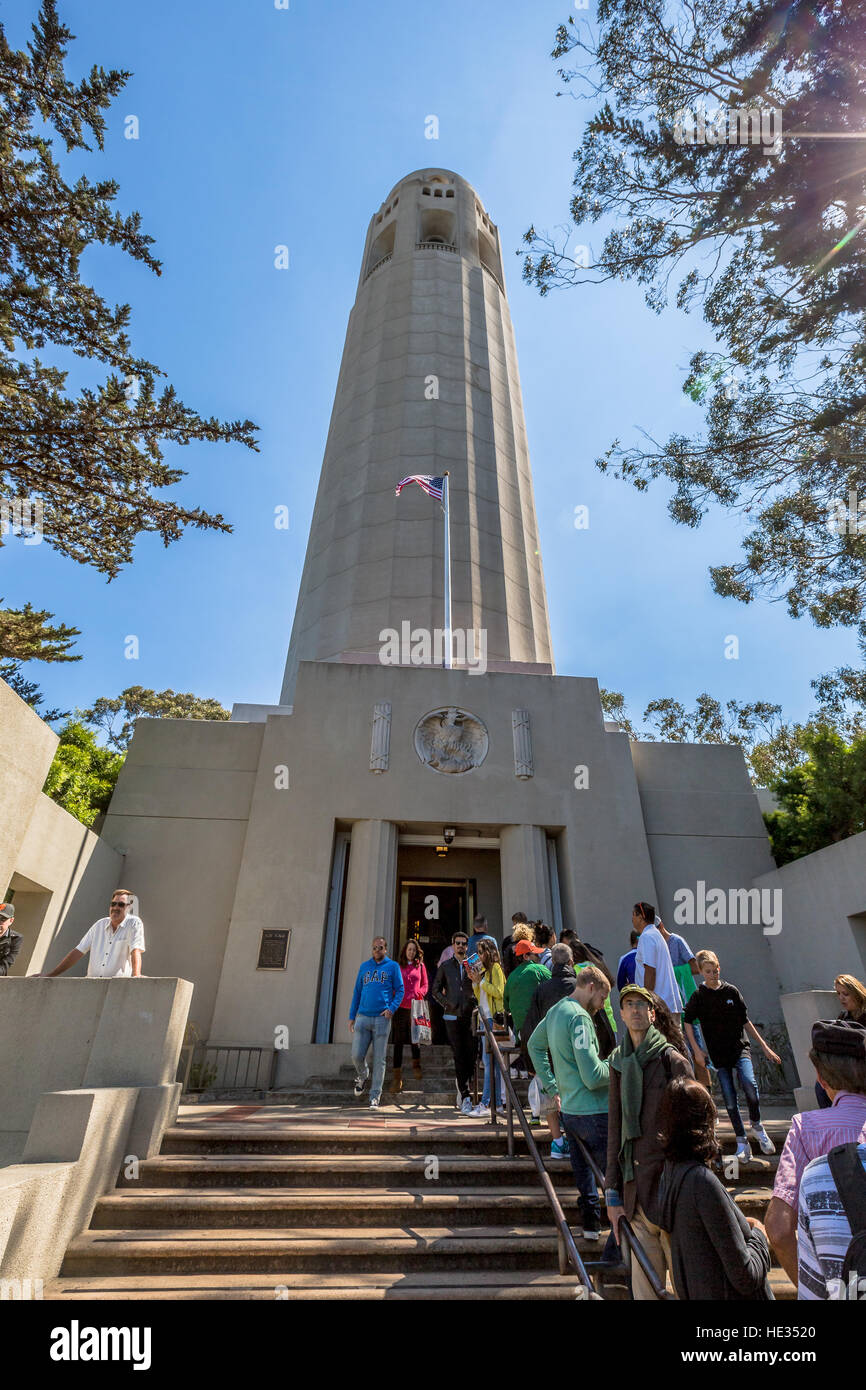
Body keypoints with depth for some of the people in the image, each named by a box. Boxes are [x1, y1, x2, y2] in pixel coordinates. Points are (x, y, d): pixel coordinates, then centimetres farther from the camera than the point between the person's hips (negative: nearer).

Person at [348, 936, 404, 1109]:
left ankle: (375, 1096, 13)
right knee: (357, 1055, 0)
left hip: (382, 1018, -2)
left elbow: (400, 990, 1)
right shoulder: (364, 967, 13)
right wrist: (351, 1016, 11)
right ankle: (362, 1075, 31)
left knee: (379, 1060, 1)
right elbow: (356, 992, 15)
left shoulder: (392, 966, 4)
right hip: (363, 1017, 2)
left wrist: (392, 1008, -15)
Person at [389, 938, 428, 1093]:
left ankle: (416, 1065, 27)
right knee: (398, 1042, 2)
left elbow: (425, 985, 12)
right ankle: (396, 1077, 9)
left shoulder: (421, 966, 11)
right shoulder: (397, 967, 8)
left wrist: (419, 993, -6)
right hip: (400, 1007, 0)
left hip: (415, 1007, 0)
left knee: (415, 1038, -1)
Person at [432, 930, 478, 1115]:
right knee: (459, 1057, -2)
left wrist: (475, 1005, -7)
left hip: (470, 1016, 1)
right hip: (452, 1017, -1)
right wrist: (447, 1004, -1)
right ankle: (465, 1097, 3)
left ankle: (462, 1089, 21)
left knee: (471, 1056, 0)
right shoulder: (445, 966, 9)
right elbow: (435, 990, 10)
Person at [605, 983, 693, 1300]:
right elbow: (615, 1129, 8)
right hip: (634, 1189, 5)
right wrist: (612, 1194, 7)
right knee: (643, 1282, 13)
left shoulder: (672, 1060, -10)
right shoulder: (619, 1062, 5)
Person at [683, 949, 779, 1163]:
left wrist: (765, 1047, 10)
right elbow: (687, 1023, 4)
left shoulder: (731, 991, 1)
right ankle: (742, 1142, 19)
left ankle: (756, 1125, 6)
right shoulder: (698, 996, -4)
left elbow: (746, 1021, 10)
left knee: (750, 1086, -21)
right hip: (718, 1054, 0)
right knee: (730, 1100, 0)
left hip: (740, 1048, 0)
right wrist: (696, 1050, -3)